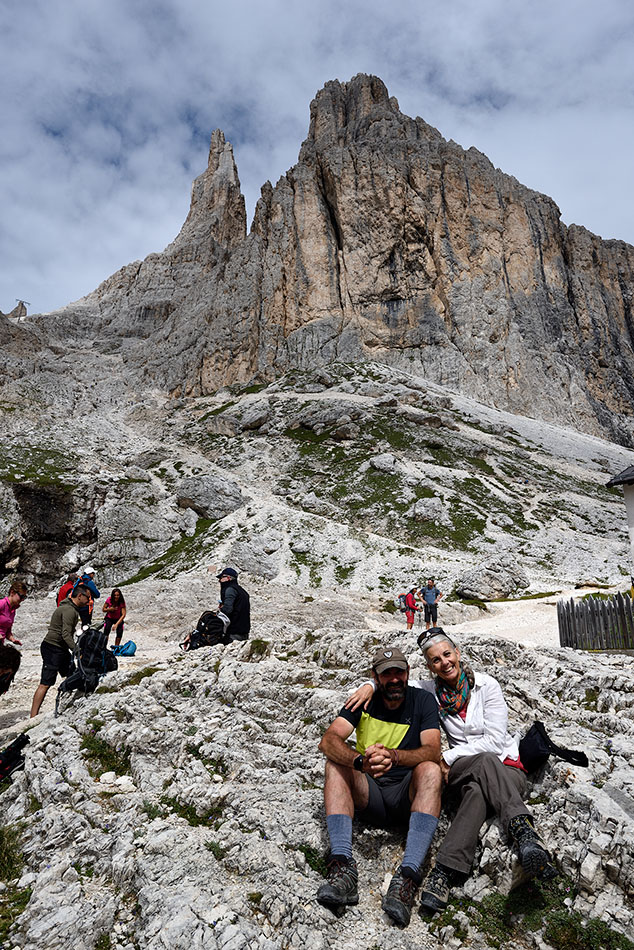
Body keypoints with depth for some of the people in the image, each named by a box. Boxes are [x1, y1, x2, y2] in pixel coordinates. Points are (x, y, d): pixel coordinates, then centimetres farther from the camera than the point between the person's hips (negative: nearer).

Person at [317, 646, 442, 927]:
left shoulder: (422, 701, -1)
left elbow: (432, 751, -17)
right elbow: (328, 740, -15)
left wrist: (392, 756, -36)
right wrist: (361, 761, -36)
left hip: (407, 796, -1)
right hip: (368, 796, 2)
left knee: (430, 769, -30)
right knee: (335, 763, -23)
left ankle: (408, 875, -39)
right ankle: (343, 867, -35)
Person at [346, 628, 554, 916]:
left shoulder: (486, 684, -5)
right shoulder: (430, 690, 4)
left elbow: (495, 740, -9)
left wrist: (449, 757, -12)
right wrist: (370, 685, -13)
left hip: (506, 767, -1)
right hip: (462, 772, 1)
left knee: (477, 790, -37)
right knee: (486, 762, -36)